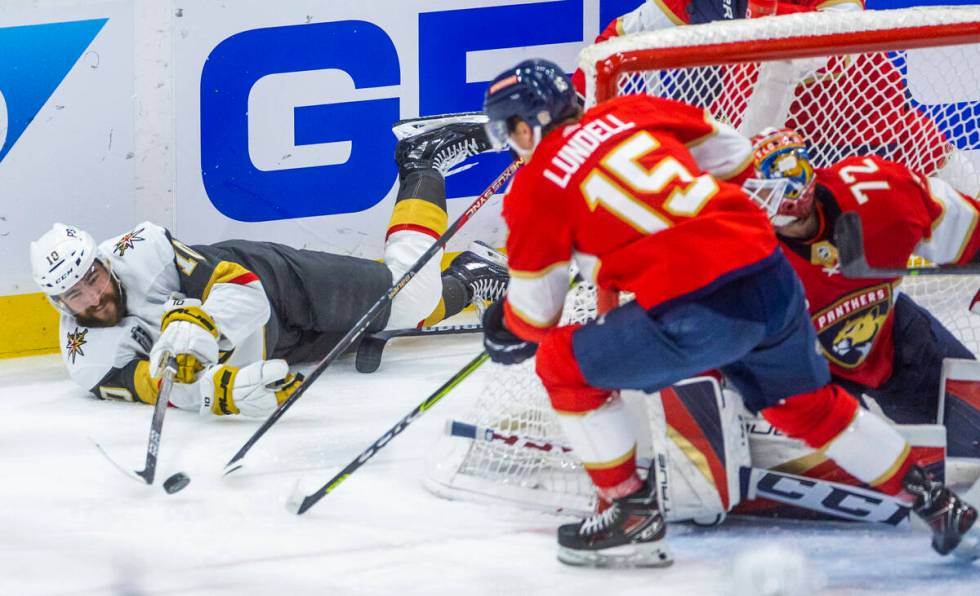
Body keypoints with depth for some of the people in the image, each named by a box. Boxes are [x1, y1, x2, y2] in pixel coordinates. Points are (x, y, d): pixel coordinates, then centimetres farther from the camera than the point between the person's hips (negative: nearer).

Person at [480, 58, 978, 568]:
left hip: (697, 314, -7)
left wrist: (506, 329, 33)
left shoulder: (536, 186, 4)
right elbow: (731, 155, 25)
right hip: (774, 278, 7)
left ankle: (632, 512, 14)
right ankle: (937, 504, 34)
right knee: (806, 405, 29)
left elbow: (535, 312, 10)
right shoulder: (631, 113, 17)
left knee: (565, 366, 11)